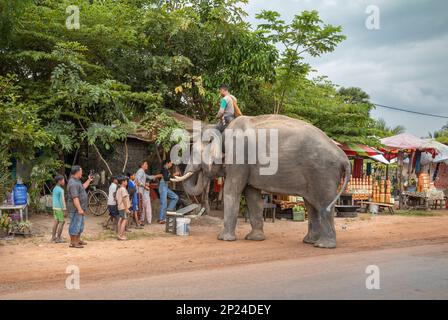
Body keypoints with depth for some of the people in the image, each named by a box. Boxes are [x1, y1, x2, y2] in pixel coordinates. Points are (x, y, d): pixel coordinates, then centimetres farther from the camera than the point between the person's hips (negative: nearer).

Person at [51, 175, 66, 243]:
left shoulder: (54, 189, 11)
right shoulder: (61, 190, -17)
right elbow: (62, 201, -20)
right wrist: (64, 210, -18)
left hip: (55, 207, 9)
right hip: (60, 208, -9)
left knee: (56, 221, 12)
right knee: (62, 222, -3)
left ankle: (53, 237, 15)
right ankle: (58, 238, -4)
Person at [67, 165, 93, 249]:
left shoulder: (77, 181, 13)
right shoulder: (73, 183, -21)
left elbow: (83, 187, 33)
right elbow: (75, 198, -26)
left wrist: (89, 180, 28)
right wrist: (79, 209, -28)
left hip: (80, 208, 11)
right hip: (76, 208, -11)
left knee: (80, 225, 18)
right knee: (75, 225, -5)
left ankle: (78, 240, 29)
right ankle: (73, 242, 1)